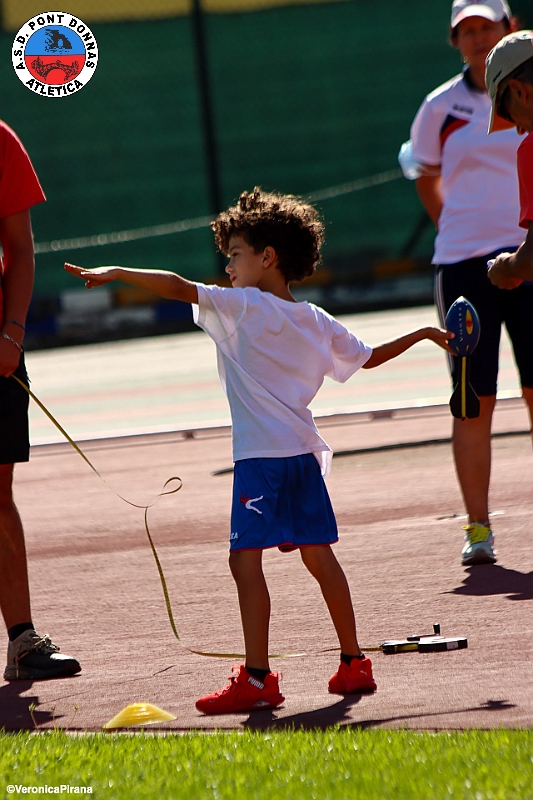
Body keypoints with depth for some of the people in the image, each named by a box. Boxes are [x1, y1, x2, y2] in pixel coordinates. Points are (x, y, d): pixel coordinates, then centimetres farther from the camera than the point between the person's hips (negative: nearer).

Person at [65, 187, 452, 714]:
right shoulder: (317, 322, 14)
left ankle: (257, 678, -14)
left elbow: (176, 287, -13)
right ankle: (352, 663, 19)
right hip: (304, 453, 8)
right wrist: (424, 334, 42)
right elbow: (369, 357, 26)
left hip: (261, 457, -8)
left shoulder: (244, 306, -7)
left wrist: (115, 272, -5)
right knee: (318, 555, 15)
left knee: (246, 558, -9)